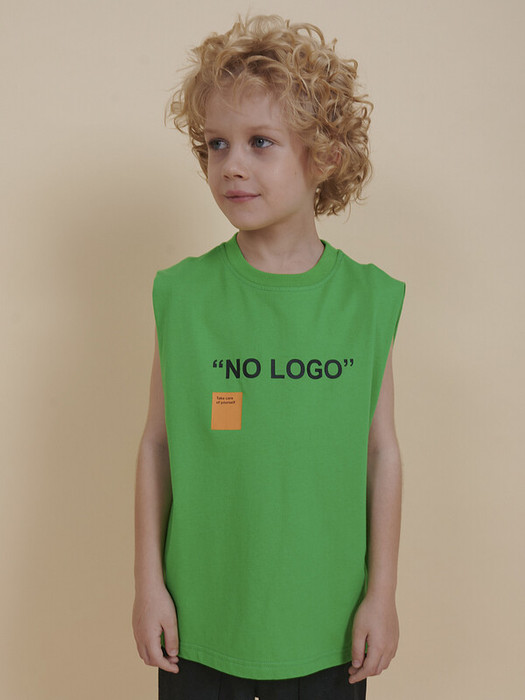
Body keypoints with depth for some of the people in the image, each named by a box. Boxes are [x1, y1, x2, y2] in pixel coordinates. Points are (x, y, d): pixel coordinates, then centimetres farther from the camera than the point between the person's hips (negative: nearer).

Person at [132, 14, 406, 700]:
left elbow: (382, 452, -2)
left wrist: (381, 593, 1)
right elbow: (157, 444, -2)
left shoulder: (368, 299, -6)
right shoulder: (183, 294, -7)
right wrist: (149, 583, 0)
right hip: (198, 618, 0)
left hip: (327, 623, 0)